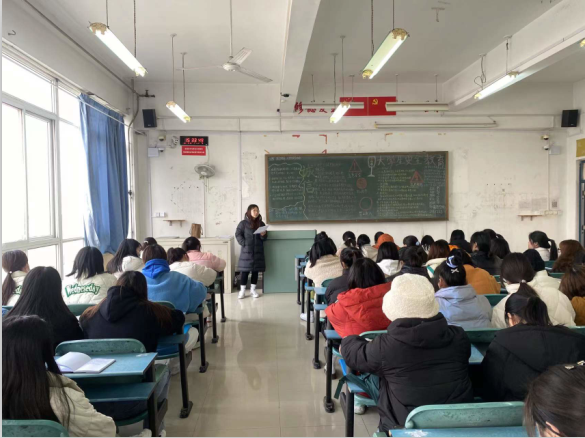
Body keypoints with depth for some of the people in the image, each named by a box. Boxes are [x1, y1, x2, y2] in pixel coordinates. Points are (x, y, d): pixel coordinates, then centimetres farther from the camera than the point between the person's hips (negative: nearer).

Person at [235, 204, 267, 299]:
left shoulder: (261, 224, 10)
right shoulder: (243, 223, -2)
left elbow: (264, 238, 14)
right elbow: (238, 234, -5)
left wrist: (263, 235, -8)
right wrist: (244, 243, -15)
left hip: (258, 251, 4)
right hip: (247, 251, -4)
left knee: (255, 271, 7)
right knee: (245, 271, -3)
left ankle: (253, 290, 19)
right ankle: (242, 291, 6)